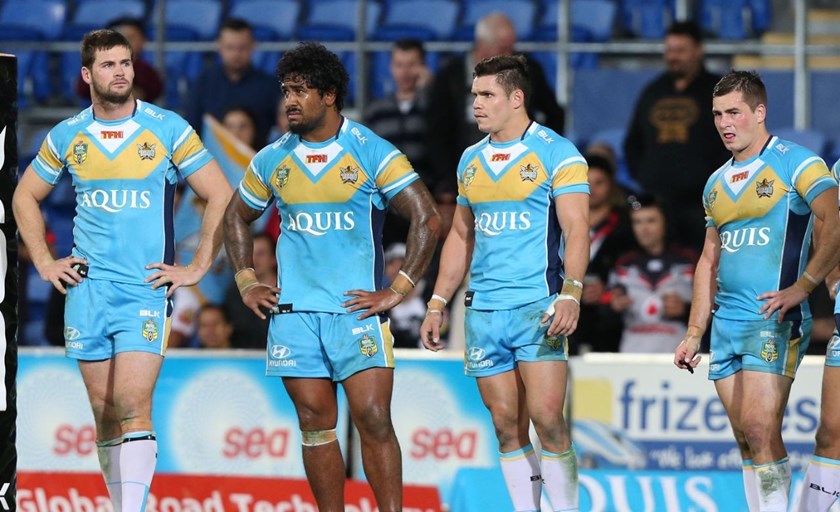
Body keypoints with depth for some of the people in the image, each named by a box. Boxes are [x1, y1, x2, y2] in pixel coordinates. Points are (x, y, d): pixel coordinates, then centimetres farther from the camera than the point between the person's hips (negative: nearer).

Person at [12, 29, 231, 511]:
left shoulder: (169, 129, -2)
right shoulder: (66, 136, 7)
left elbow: (221, 196, 1)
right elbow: (25, 197, 22)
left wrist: (197, 268, -3)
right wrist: (44, 262, 12)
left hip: (146, 290, -3)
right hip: (87, 289, 4)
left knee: (133, 407, -15)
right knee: (104, 412, 6)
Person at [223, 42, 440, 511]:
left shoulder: (372, 152, -4)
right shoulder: (273, 160, 9)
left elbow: (427, 218, -6)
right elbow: (237, 217, 25)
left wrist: (398, 291, -9)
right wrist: (247, 282, 14)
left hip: (357, 309, -4)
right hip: (294, 312, 4)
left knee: (374, 420, -11)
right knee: (316, 427, 4)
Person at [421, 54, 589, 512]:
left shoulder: (556, 153, -4)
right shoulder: (471, 160, 15)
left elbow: (576, 229, -11)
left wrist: (570, 294, -23)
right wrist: (437, 304, 18)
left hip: (539, 305, -6)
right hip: (483, 310, 6)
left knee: (546, 417, -13)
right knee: (506, 425, 4)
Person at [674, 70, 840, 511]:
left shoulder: (794, 163, -5)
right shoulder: (716, 183, 18)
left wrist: (801, 286, -23)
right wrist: (694, 333, 18)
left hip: (774, 322, -7)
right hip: (726, 323, 7)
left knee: (760, 431, -16)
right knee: (746, 440, 5)